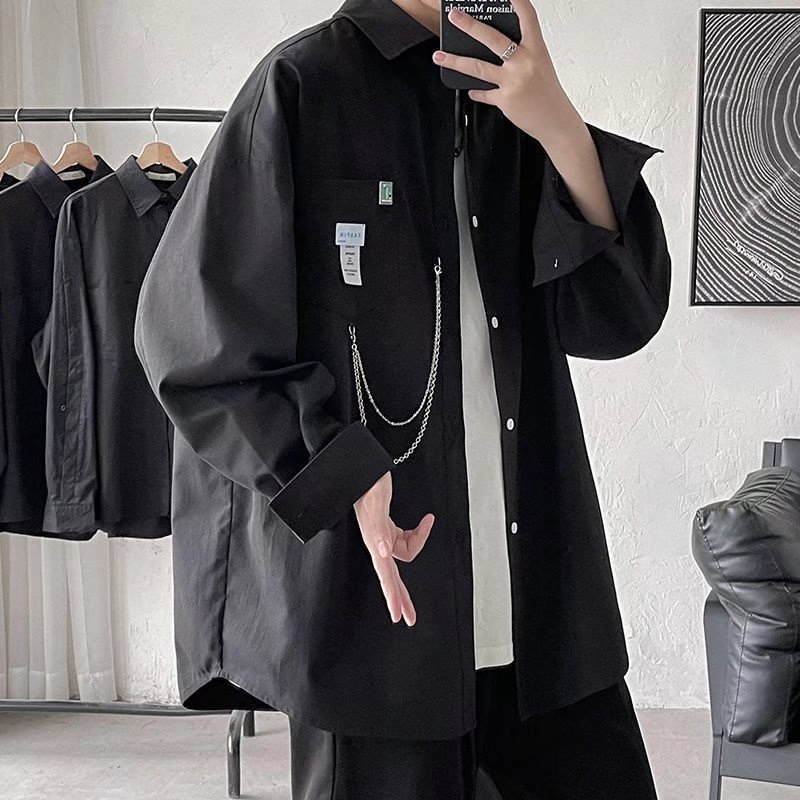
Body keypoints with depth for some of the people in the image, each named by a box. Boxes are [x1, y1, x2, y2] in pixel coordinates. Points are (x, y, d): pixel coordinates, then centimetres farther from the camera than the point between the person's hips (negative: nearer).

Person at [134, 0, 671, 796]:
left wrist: (561, 128, -10)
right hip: (370, 590, -5)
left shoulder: (516, 97, 11)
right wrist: (343, 479, -16)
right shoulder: (306, 82, -5)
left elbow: (619, 318, 2)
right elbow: (190, 325, -7)